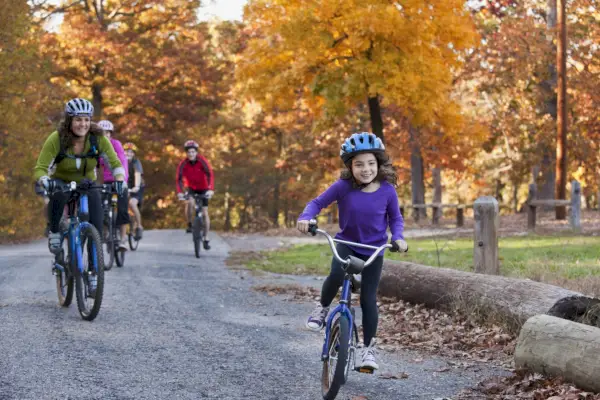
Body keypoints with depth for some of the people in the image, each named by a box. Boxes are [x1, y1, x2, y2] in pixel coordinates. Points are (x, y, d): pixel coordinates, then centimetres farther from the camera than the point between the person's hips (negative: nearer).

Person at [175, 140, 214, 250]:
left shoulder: (202, 161, -23)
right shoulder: (183, 164, -20)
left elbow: (210, 175, -32)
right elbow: (179, 179, -24)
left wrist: (210, 189, -46)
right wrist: (179, 192, -41)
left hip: (203, 189, 0)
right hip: (190, 188, 0)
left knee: (205, 213, -3)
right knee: (190, 202, -32)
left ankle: (206, 239, 7)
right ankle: (189, 224, -10)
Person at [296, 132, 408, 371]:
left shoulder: (387, 190, -14)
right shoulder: (343, 187, -17)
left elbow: (395, 218, 0)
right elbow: (318, 202, -9)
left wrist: (398, 238, -18)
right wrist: (306, 218, -28)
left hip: (374, 250, 1)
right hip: (346, 243, -1)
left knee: (368, 299, -1)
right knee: (336, 275, -31)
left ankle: (368, 348, 15)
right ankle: (322, 308, 0)